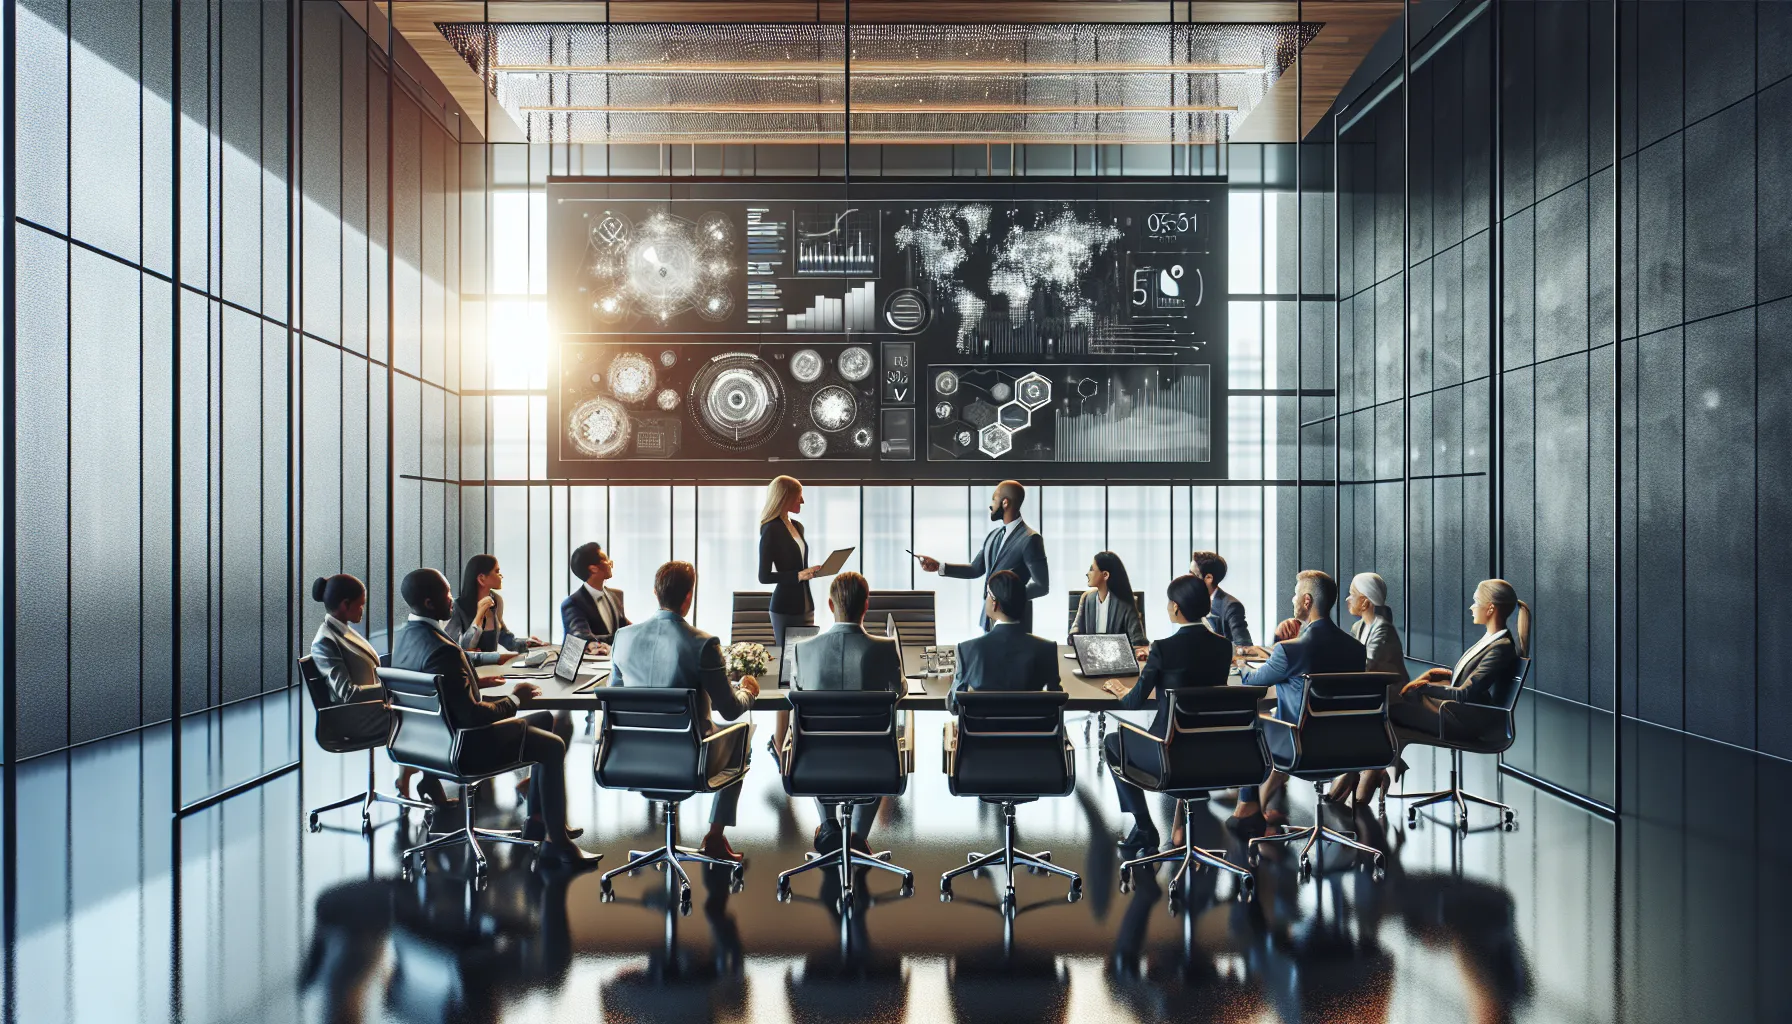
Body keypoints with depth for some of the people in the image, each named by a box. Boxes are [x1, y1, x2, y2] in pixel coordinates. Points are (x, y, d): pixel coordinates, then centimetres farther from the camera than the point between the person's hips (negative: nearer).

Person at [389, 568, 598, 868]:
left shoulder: (402, 635, -2)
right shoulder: (441, 650, -32)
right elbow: (472, 715, -30)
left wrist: (472, 679, 16)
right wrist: (514, 700, -15)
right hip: (460, 743, -10)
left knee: (544, 720, 20)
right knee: (553, 746, -5)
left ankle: (538, 820, 25)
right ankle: (556, 841, 4)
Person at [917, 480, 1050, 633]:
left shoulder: (1030, 539, -15)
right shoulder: (993, 535, 12)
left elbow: (1042, 586, -17)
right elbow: (976, 569, 16)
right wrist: (939, 566, 7)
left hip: (1014, 622, -8)